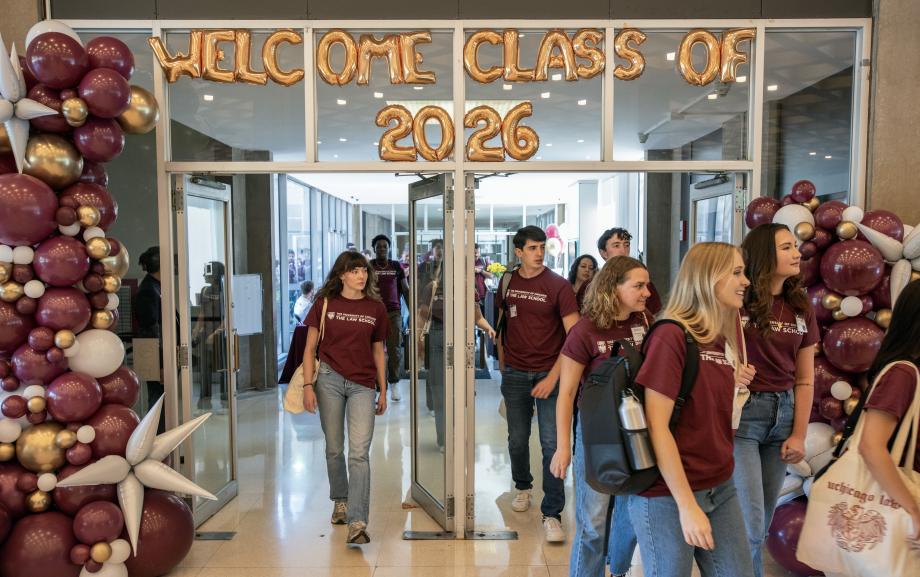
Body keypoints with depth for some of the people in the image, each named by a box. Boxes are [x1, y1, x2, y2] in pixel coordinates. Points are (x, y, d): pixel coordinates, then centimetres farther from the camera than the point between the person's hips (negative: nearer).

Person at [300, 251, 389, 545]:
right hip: (329, 379, 0)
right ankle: (340, 501, 35)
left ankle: (357, 522, -9)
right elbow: (310, 347, 3)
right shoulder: (325, 303, 2)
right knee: (334, 449, 12)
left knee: (359, 452, -9)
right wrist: (308, 385, -5)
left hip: (363, 385, 0)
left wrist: (383, 391, 13)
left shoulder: (376, 308, 5)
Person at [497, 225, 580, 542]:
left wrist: (553, 376, -18)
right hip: (515, 373, 3)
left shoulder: (558, 286, -7)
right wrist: (503, 364, 8)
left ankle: (552, 514, 6)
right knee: (517, 439, 13)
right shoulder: (507, 282, 4)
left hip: (549, 373, -3)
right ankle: (522, 486, 40)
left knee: (551, 443, -4)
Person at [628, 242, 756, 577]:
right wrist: (687, 505, -19)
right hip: (668, 495, -7)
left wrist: (731, 384, 2)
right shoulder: (671, 335, -18)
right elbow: (657, 427, -20)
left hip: (720, 487, 8)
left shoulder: (722, 339, 7)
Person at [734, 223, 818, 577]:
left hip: (783, 412, 6)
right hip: (741, 414, -6)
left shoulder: (801, 309, 9)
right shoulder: (737, 302, -11)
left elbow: (805, 380, 11)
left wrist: (799, 435, 8)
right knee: (749, 525, -4)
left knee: (761, 522, 15)